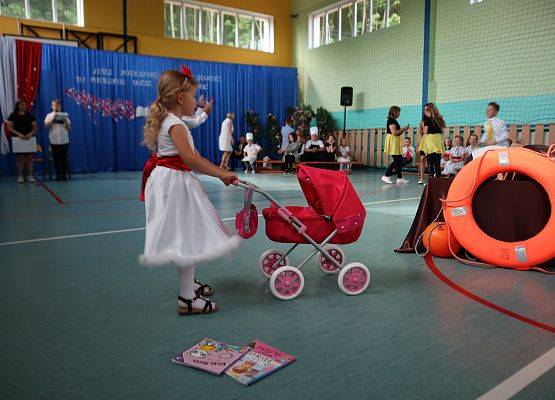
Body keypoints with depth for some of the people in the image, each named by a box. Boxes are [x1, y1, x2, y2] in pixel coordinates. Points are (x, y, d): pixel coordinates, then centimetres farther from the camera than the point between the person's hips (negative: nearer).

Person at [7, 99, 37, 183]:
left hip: (29, 139, 2)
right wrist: (19, 134, -16)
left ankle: (31, 176, 1)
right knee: (20, 158, -3)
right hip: (18, 139, -2)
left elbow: (35, 128, 8)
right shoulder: (13, 116, 5)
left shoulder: (30, 115, 12)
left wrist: (30, 134, -11)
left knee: (29, 158, -2)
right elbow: (9, 128, -2)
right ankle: (20, 176, 4)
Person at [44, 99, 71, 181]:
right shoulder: (49, 115, 11)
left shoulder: (64, 115, 13)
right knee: (56, 159, 0)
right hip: (54, 140, 0)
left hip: (64, 140, 1)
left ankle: (64, 175, 3)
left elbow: (69, 127, 7)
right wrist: (52, 118, -11)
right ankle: (58, 175, 5)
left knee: (64, 158, -1)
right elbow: (46, 125, -3)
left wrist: (65, 121, -9)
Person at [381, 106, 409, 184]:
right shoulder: (391, 120, -11)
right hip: (392, 141, -10)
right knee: (396, 160, -10)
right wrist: (404, 129, -9)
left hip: (396, 142, 10)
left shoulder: (394, 120, 19)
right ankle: (386, 176, -7)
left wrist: (403, 129, 8)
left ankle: (399, 178, 11)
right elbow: (394, 132, -20)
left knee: (399, 160, 8)